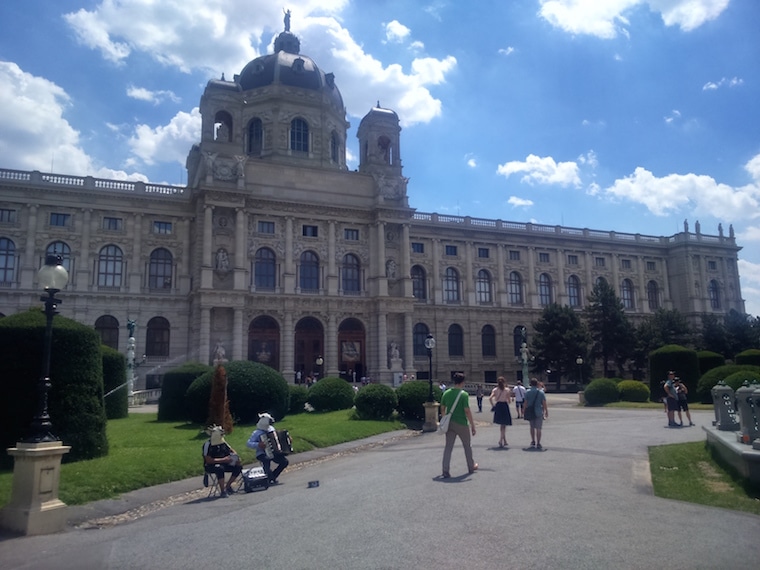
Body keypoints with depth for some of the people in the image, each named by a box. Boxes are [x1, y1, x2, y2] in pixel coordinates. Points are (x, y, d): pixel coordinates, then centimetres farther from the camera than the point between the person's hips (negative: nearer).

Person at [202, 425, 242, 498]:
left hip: (222, 464, 7)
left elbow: (231, 450, 14)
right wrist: (223, 460, -26)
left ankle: (227, 486, 2)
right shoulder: (208, 444, -17)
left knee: (238, 467, -8)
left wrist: (237, 457, -8)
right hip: (210, 466, -7)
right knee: (220, 468, -39)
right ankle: (223, 492, -30)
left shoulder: (223, 443, 2)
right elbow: (208, 460, -23)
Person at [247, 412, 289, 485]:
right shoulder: (257, 433, -10)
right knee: (267, 460, -36)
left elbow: (278, 438, 25)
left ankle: (273, 476, 6)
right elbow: (248, 443, -16)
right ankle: (271, 479, -20)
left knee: (285, 461, -8)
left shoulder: (271, 429, 8)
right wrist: (258, 445, -29)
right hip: (262, 454, -6)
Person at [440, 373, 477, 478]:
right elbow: (467, 411, -17)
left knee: (448, 447, 6)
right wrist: (472, 425, -10)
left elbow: (442, 409, 8)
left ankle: (445, 471, -2)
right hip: (461, 424, -4)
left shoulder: (446, 393, 2)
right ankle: (471, 467, 34)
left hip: (449, 423, 4)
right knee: (467, 446, 17)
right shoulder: (464, 394, -14)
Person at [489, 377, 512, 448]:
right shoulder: (507, 390, -6)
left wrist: (493, 405, 1)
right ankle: (501, 440, -11)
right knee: (503, 425, 5)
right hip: (505, 406, -3)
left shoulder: (495, 390, 0)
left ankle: (505, 441, 25)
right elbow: (509, 400, -5)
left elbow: (490, 398, -11)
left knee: (502, 425, 18)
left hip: (498, 406, 3)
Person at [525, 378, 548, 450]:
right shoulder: (541, 393, -4)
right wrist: (546, 412, 5)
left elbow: (526, 403, -2)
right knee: (538, 428, 3)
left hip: (530, 412, 2)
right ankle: (538, 444, 3)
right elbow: (544, 404, -5)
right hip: (539, 412, -2)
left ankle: (533, 441, 21)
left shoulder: (527, 392, -1)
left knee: (532, 427, 18)